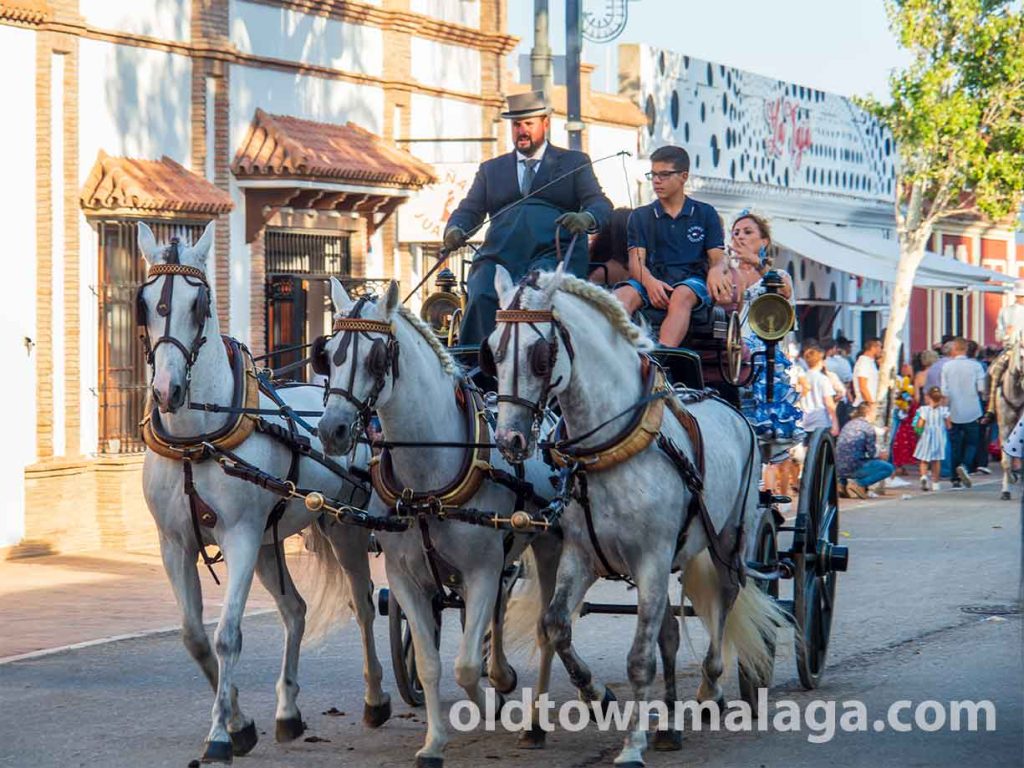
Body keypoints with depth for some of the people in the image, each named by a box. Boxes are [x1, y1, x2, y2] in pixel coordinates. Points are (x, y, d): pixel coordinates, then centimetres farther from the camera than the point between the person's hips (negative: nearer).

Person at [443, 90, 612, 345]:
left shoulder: (574, 163, 20)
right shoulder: (491, 169, 28)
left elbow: (601, 205, 8)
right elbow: (469, 210, 20)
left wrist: (586, 218, -18)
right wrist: (455, 230, -5)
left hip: (553, 257, -2)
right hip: (499, 257, 2)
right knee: (481, 297, -29)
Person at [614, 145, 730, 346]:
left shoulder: (705, 213, 17)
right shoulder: (640, 216, 20)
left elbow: (718, 258, 8)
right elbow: (636, 261, 7)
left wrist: (716, 271, -20)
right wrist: (649, 282, -18)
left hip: (692, 280, -1)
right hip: (653, 281, 2)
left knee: (681, 295, -39)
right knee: (622, 295, -33)